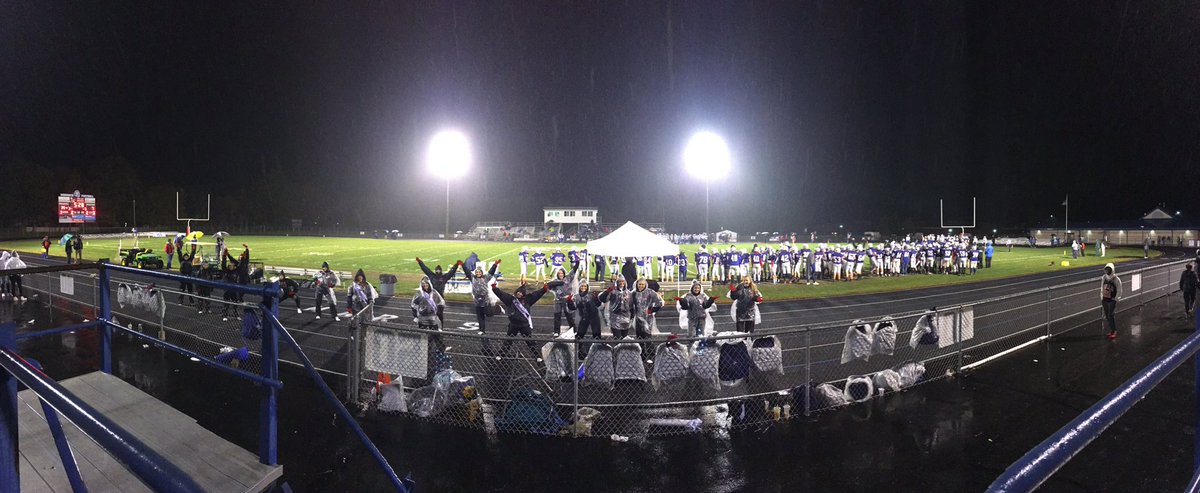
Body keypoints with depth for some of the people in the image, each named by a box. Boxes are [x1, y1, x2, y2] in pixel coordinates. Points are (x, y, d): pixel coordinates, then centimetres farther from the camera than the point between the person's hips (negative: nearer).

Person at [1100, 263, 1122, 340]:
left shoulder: (1116, 280, -12)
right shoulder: (1103, 278, 4)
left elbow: (1119, 291, -6)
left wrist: (1115, 300, -6)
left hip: (1112, 300, -5)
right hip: (1104, 300, 5)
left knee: (1111, 316, -10)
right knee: (1107, 316, 11)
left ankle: (1114, 332, -2)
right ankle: (1111, 330, 23)